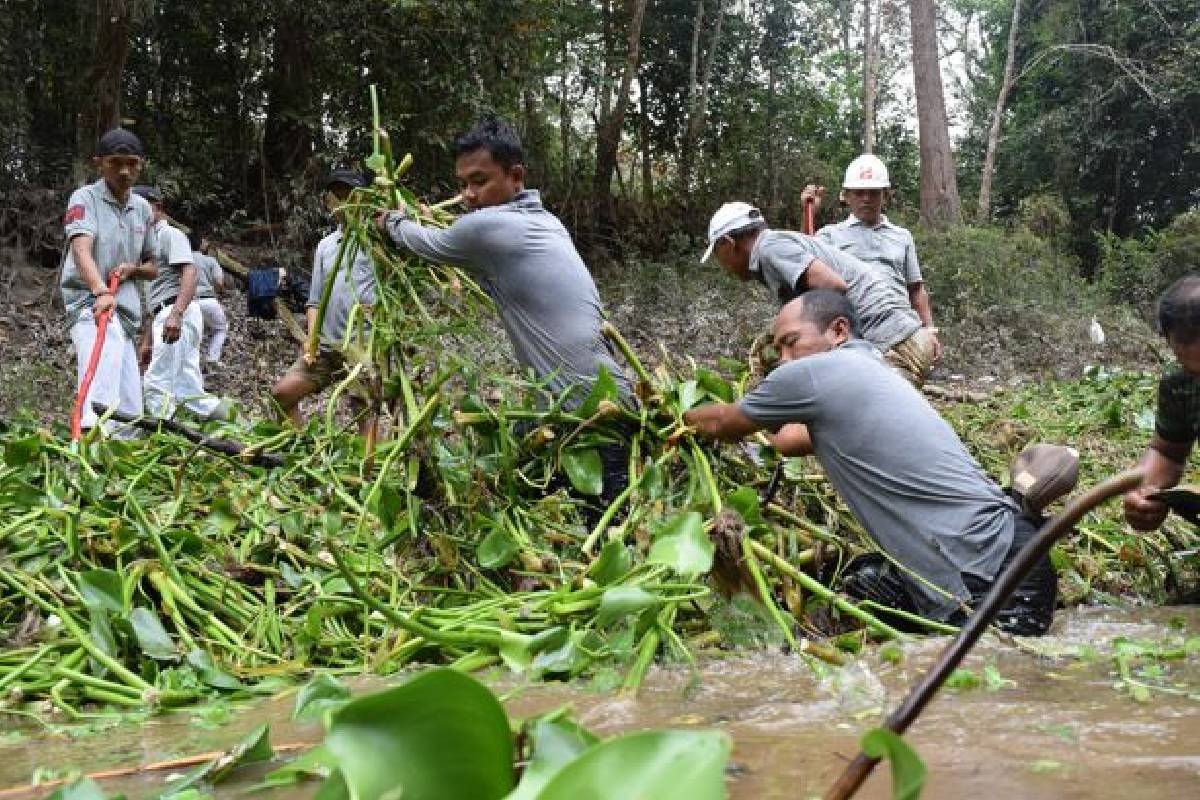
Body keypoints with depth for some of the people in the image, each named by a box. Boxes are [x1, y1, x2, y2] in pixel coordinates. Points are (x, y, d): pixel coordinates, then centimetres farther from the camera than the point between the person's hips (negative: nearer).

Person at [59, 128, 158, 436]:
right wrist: (101, 292, -37)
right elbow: (81, 249, -19)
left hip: (127, 310, 7)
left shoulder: (143, 208, 16)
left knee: (129, 412, 3)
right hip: (91, 304, -7)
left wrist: (132, 269, -1)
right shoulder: (84, 198, -2)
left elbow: (152, 267, 24)